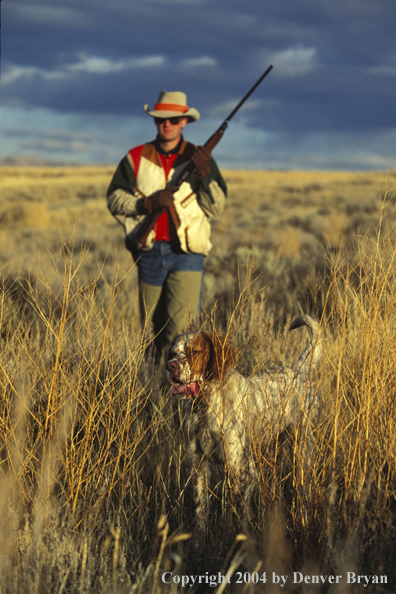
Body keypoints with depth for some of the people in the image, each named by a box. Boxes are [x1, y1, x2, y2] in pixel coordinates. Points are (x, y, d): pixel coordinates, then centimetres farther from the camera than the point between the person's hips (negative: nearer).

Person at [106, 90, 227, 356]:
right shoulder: (136, 158, 7)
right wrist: (148, 203, -13)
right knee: (153, 325, 12)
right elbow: (114, 199, 4)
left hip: (187, 254, -2)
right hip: (150, 253, 2)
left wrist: (205, 174, -17)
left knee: (182, 326, -16)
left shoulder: (198, 158, 5)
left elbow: (216, 207, 0)